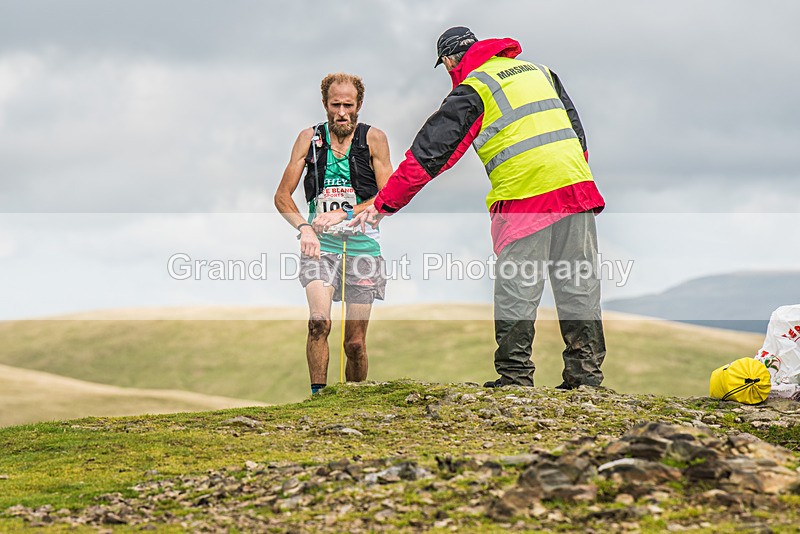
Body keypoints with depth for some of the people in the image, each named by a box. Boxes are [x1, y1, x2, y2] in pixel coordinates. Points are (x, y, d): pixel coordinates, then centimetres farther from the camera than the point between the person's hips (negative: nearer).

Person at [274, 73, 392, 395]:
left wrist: (343, 214, -18)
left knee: (355, 343, 3)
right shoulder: (309, 138, 3)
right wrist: (304, 228, -13)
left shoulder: (373, 139, 0)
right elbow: (282, 197, 5)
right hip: (319, 240, 0)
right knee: (319, 321, -24)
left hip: (362, 241, 0)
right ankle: (317, 395, -17)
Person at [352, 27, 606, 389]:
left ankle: (515, 376, 1)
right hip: (575, 188, 6)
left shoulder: (471, 89, 3)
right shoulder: (539, 70, 23)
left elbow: (430, 151, 0)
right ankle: (586, 372, 8)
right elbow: (576, 129, 25)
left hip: (524, 196, -6)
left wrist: (384, 204, 2)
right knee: (579, 287, 7)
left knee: (515, 292, 0)